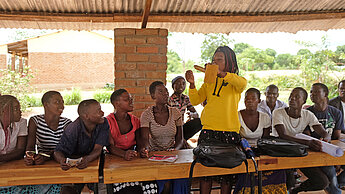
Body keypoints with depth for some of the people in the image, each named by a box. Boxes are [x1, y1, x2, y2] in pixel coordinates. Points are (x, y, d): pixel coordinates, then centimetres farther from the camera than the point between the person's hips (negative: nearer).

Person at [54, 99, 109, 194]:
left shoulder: (103, 124, -10)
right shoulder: (73, 129, -17)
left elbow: (98, 149, -15)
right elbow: (58, 151, -16)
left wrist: (87, 159, -37)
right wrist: (62, 160, -40)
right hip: (73, 166, -2)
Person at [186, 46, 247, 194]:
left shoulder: (235, 82, 4)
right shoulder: (209, 82, 14)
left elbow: (243, 83, -20)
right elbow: (195, 101, 7)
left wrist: (220, 73, -31)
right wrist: (192, 84, -10)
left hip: (230, 131, -2)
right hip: (208, 131, 3)